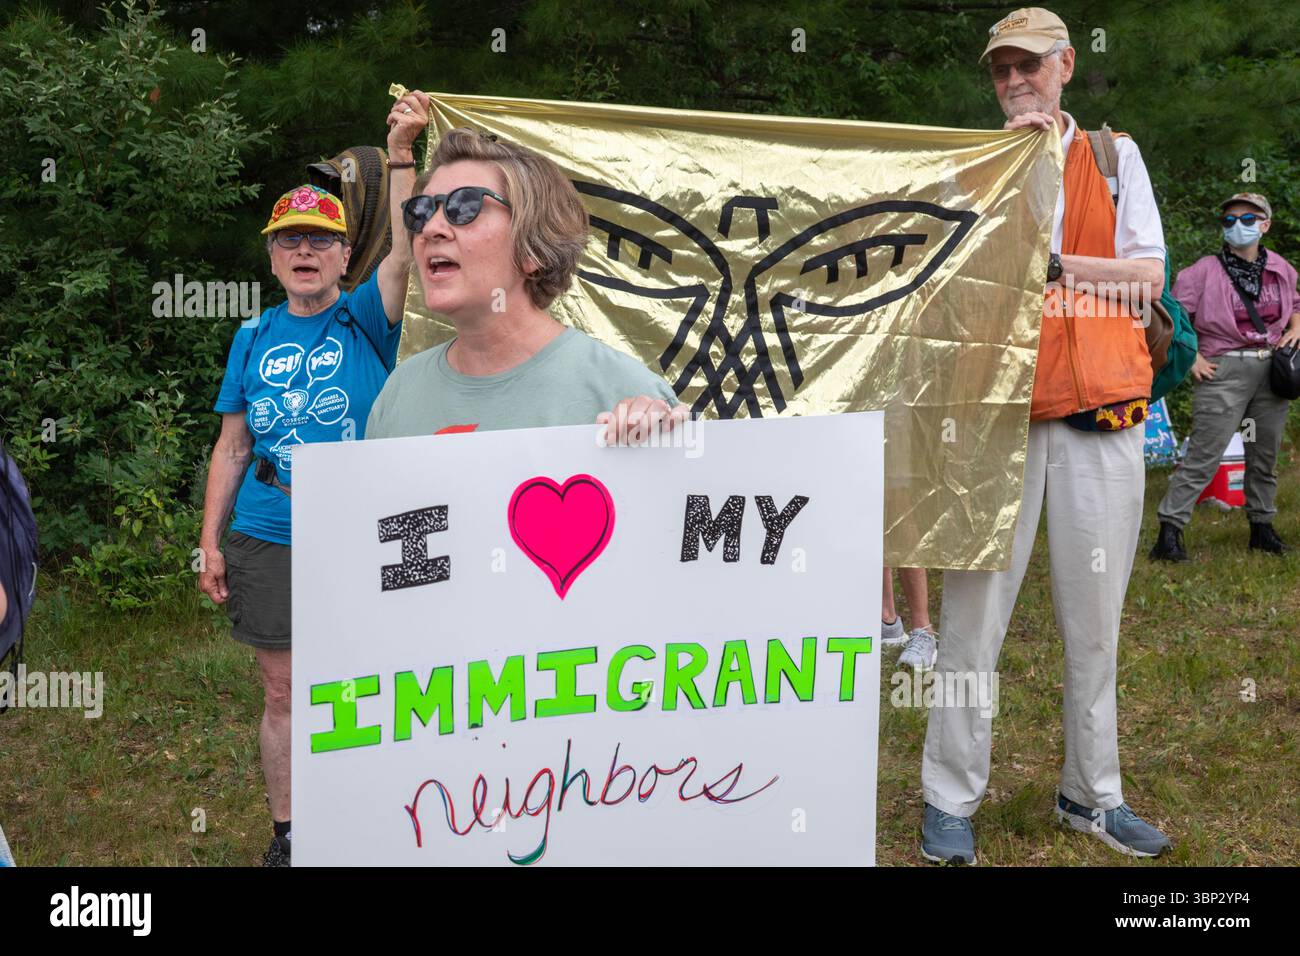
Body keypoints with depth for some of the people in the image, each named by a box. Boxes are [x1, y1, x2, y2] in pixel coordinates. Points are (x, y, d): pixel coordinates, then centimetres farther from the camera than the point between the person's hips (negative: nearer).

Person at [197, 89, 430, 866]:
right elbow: (232, 446, 8)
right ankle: (287, 835, 28)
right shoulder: (254, 339, 6)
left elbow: (408, 249, -19)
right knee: (284, 694, 12)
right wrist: (210, 542, 5)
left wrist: (401, 152, -27)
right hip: (269, 543, 3)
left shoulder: (366, 320, -2)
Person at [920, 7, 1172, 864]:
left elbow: (1149, 275, 3)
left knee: (1094, 618, 7)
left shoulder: (1114, 157, 13)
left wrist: (1049, 261, -9)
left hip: (1102, 414, 1)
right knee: (974, 611, -3)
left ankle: (1092, 794, 20)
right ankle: (951, 799, 8)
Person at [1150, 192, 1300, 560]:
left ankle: (1262, 526, 27)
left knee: (1265, 455, 13)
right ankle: (1169, 530, -8)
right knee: (1203, 455, -10)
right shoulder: (1206, 269, -6)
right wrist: (1192, 359, -10)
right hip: (1224, 371, -5)